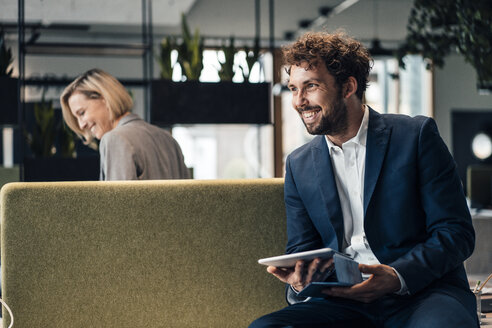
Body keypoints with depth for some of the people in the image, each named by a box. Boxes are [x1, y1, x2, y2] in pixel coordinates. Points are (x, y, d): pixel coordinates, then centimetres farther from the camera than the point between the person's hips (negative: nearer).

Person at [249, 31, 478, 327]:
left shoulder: (417, 136, 0)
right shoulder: (299, 165, 13)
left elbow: (457, 232, -4)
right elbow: (301, 249, 15)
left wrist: (397, 276, -21)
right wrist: (299, 281, -11)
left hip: (422, 292, -3)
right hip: (343, 301, 4)